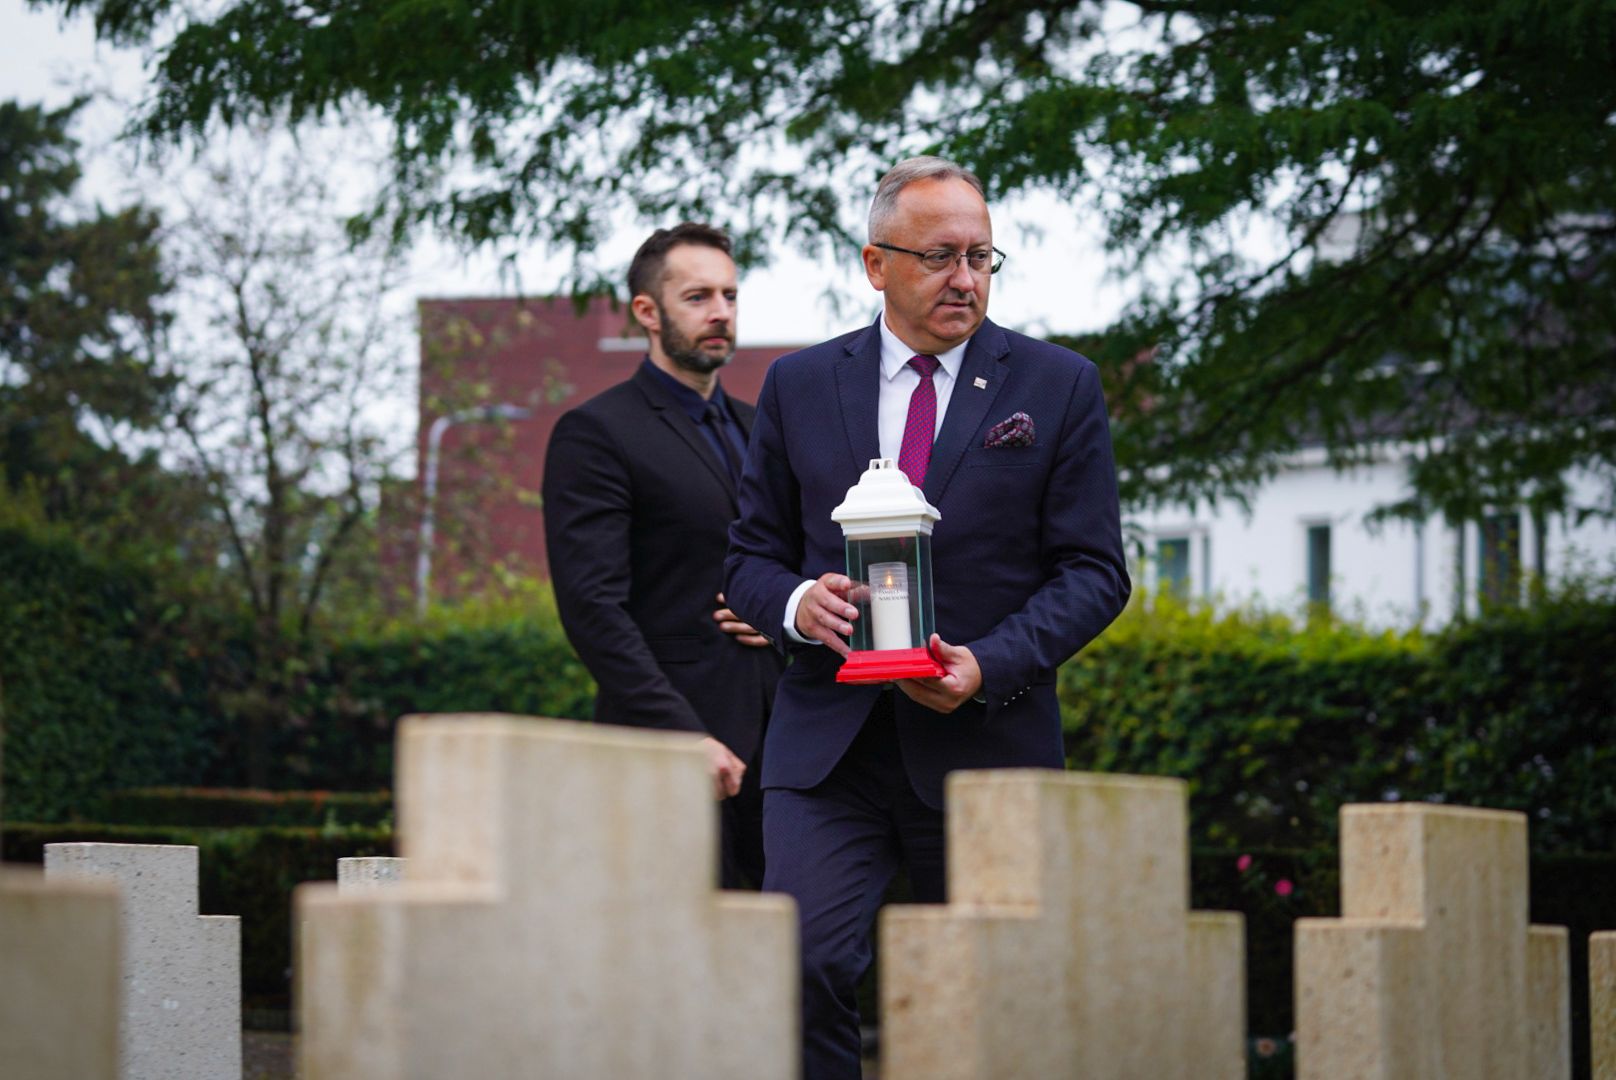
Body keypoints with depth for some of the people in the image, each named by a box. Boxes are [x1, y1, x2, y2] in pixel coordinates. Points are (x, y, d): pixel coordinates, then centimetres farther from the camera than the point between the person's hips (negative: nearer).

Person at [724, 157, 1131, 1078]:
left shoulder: (1060, 388, 4)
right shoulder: (800, 385, 9)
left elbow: (1095, 571, 1)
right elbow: (751, 553, 14)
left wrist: (989, 665, -15)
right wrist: (795, 603, -10)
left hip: (987, 741, 0)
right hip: (829, 741, 1)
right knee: (803, 968, -17)